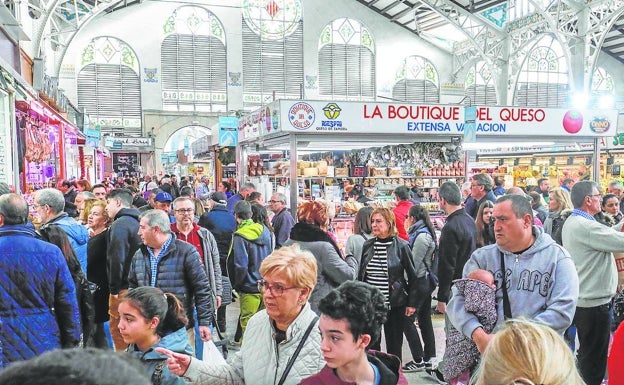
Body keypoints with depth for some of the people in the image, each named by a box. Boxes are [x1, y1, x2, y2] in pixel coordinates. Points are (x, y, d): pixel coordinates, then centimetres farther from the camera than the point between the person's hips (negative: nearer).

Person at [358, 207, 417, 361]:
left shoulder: (401, 246, -6)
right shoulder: (367, 245, 4)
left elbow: (412, 276, -1)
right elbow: (360, 275, 11)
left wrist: (411, 303, -3)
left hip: (394, 304, -3)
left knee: (394, 344, 10)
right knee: (371, 344, 7)